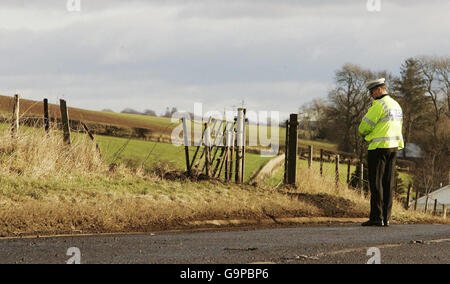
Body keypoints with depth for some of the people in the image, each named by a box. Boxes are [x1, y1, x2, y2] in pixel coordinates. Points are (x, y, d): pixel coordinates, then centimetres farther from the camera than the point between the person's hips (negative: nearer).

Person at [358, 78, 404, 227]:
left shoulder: (379, 105, -13)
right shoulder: (396, 105, 17)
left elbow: (365, 125, -13)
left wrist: (364, 133, 11)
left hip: (379, 146, -9)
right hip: (394, 147, 9)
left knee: (376, 182, -6)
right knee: (388, 183, 8)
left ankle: (376, 217, -8)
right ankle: (386, 218, 8)